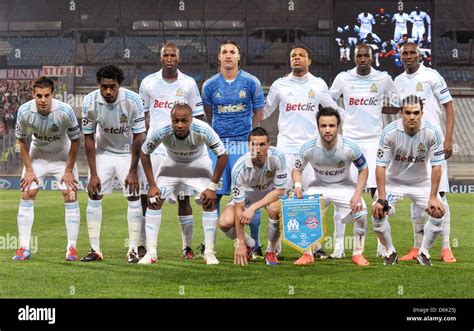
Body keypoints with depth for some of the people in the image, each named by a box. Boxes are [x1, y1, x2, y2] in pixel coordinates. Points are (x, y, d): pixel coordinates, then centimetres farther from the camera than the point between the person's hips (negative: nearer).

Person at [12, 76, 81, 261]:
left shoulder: (65, 111, -30)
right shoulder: (24, 111, -24)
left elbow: (75, 141, -15)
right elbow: (21, 140, -6)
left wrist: (68, 171, -12)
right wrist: (28, 170, -8)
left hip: (62, 155, -2)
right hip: (37, 154, 2)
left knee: (70, 195, -11)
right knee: (26, 194, -6)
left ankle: (72, 248, -4)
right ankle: (24, 248, -1)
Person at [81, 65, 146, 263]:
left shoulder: (133, 101, -25)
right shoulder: (90, 102, -21)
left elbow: (138, 137, -16)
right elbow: (88, 138, -12)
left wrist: (133, 172, -16)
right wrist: (93, 174, -13)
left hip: (128, 152, -1)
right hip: (103, 151, 1)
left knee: (134, 198, -8)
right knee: (94, 196, -5)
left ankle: (133, 250, -2)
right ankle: (95, 250, 1)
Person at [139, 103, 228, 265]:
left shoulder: (203, 131, -36)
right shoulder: (161, 132, -34)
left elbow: (222, 155, -22)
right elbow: (144, 154, -14)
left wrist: (212, 187, -22)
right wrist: (152, 185, -15)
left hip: (198, 163, -1)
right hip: (171, 162, 1)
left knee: (210, 201, -16)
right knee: (154, 200, -11)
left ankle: (209, 253, -5)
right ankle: (151, 253, -5)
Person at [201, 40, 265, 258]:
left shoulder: (251, 82, -1)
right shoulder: (210, 85, 3)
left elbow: (259, 112, 10)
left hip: (244, 144, -1)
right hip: (218, 144, 1)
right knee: (214, 194, 1)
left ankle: (255, 244, 5)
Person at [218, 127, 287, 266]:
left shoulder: (277, 157, -31)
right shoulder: (239, 168, -32)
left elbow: (280, 190, -22)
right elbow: (239, 208, -28)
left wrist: (253, 207, -33)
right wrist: (240, 243, -28)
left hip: (271, 194, 0)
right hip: (246, 195, 0)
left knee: (275, 208, -36)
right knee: (225, 222, -24)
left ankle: (271, 251, -10)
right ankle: (249, 243, 12)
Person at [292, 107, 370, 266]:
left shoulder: (350, 147, -25)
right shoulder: (308, 148, -22)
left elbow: (363, 169, -9)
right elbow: (297, 169, -6)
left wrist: (357, 194, -20)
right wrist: (298, 185, -27)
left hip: (344, 186, -1)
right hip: (319, 186, 1)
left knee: (361, 214, -22)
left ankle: (358, 254, 0)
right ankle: (307, 254, -1)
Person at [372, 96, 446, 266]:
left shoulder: (432, 132, -22)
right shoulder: (390, 132, -24)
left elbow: (436, 166, -16)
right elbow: (381, 166, -21)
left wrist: (433, 197, -20)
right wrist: (381, 198, -26)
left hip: (421, 181, 1)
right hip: (394, 180, -1)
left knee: (438, 211, -17)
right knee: (378, 212, -19)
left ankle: (423, 252, 7)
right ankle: (390, 252, 6)